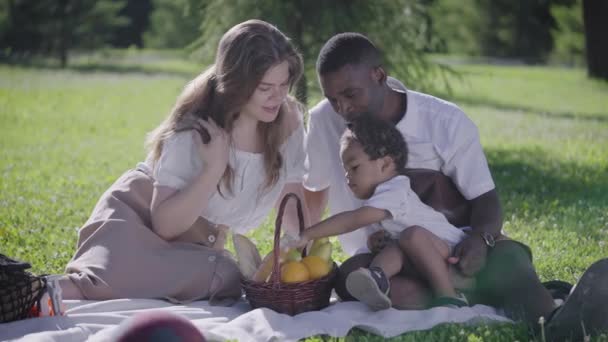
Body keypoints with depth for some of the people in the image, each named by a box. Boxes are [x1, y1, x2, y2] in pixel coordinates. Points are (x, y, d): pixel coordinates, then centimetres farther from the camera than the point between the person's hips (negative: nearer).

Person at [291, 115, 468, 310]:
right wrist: (376, 241, -5)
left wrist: (307, 235, -32)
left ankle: (448, 296, -35)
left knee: (412, 235, -33)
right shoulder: (373, 202, 12)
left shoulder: (395, 192, -20)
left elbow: (354, 219, -31)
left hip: (452, 253, -8)